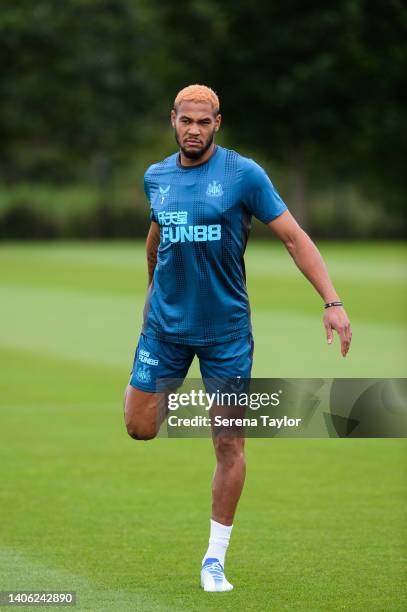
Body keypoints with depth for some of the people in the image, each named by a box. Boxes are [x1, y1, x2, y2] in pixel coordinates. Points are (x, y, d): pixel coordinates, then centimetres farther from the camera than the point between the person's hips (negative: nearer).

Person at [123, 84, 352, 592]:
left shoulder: (243, 174, -9)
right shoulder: (156, 177, 4)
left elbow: (293, 236, -9)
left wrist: (332, 302, -17)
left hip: (226, 328, -3)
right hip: (166, 322, 3)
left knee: (230, 444, -3)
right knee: (140, 428, 0)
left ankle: (215, 559, 9)